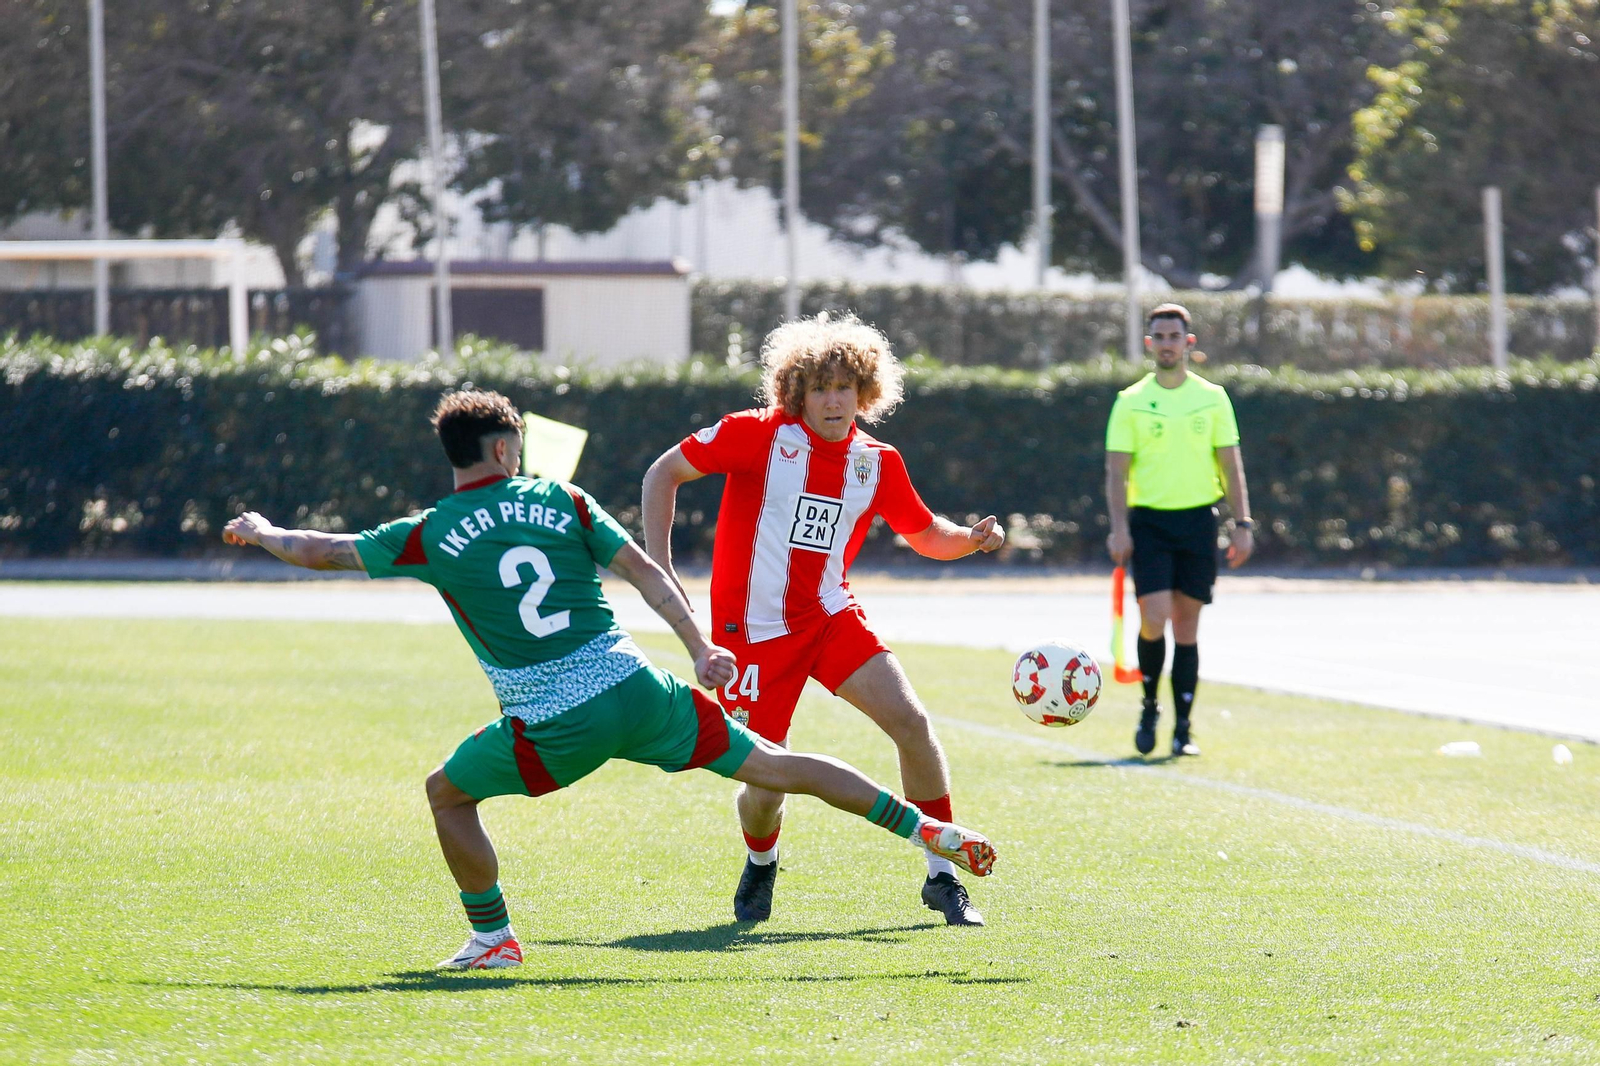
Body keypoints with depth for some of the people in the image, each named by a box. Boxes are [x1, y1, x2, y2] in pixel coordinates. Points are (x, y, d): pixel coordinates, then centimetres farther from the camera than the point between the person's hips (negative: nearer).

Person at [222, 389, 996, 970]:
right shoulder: (562, 500, 7)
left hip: (553, 732, -2)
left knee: (447, 792, 23)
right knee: (771, 767, 7)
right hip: (635, 692, 2)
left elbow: (318, 552, 12)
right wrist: (699, 648, 2)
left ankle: (492, 939, 21)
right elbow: (642, 570, 1)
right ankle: (930, 832, 3)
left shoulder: (428, 537, 2)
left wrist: (260, 532, 31)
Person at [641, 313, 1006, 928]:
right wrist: (659, 568, -9)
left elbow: (925, 535, 16)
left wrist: (972, 539, -6)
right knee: (764, 787, -7)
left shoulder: (877, 463, 2)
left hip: (831, 617, 3)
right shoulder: (758, 435, -10)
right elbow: (663, 475, -3)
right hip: (754, 630, -3)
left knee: (911, 722, -16)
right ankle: (761, 863, 31)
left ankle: (942, 878, -3)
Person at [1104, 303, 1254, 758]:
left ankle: (1183, 729, 8)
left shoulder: (1212, 397, 7)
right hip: (1149, 520, -2)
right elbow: (1116, 469, 0)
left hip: (1198, 519, 2)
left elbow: (1230, 464, 8)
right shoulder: (1131, 402, 2)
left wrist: (1242, 523, 0)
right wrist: (1118, 528, -11)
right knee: (1154, 617, -15)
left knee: (1186, 626, 3)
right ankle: (1150, 706, 8)